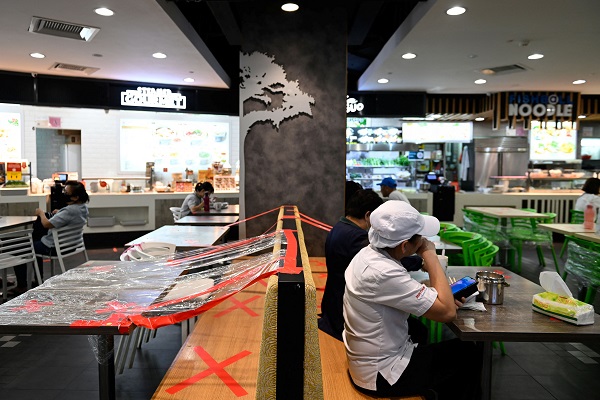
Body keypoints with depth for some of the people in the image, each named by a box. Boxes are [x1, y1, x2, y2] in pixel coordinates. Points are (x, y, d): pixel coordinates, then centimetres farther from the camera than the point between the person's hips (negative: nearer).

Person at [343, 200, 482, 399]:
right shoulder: (383, 273, -33)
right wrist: (430, 254, -21)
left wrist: (441, 296, -2)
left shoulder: (368, 253, -5)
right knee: (470, 353, 6)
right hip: (382, 375, -8)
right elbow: (448, 312, -28)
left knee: (453, 347, 23)